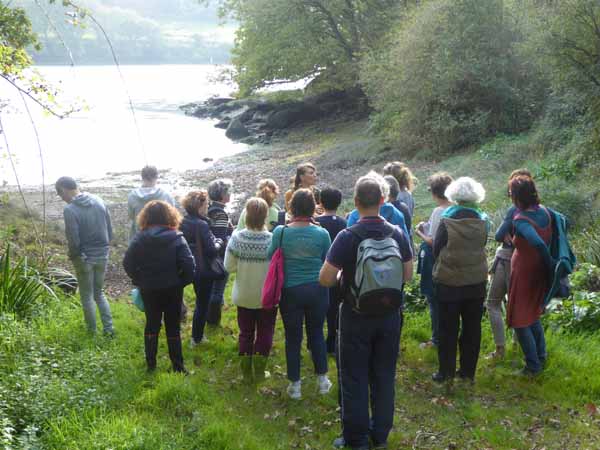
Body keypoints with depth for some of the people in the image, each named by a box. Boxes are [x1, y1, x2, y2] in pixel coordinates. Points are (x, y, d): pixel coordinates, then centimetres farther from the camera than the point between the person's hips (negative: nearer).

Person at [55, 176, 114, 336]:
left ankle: (92, 331, 22)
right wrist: (104, 247, 14)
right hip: (102, 256, 5)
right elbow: (110, 230, 3)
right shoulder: (99, 201, -2)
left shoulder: (70, 210, -19)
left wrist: (72, 256, -1)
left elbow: (74, 241, -19)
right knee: (99, 294, 20)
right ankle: (109, 328, 17)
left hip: (85, 259, -5)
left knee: (87, 297, 12)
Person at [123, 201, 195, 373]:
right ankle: (178, 366, 15)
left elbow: (127, 263, -7)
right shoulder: (176, 238, -14)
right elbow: (189, 265, -18)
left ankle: (151, 364, 23)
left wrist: (139, 280, 6)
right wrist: (182, 282, -2)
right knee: (173, 327, 10)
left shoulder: (139, 238, -9)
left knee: (152, 325, 17)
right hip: (172, 290, -2)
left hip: (149, 290, 2)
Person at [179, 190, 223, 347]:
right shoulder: (202, 225, -24)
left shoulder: (183, 222, -2)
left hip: (189, 268, 8)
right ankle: (197, 338, 19)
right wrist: (219, 242, -4)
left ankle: (197, 335, 36)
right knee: (202, 304, 9)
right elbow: (211, 250, -24)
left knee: (200, 301, 25)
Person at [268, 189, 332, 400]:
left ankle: (295, 385, 20)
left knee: (293, 337, 11)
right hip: (317, 290, 1)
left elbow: (271, 258, 0)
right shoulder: (322, 234, -10)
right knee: (316, 333, 18)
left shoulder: (280, 232, -11)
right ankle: (322, 379, 27)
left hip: (290, 291, -1)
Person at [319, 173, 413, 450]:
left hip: (356, 317, -4)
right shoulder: (398, 234, -6)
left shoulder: (347, 237, -18)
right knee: (384, 377, 16)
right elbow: (407, 276, 3)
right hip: (389, 315, 4)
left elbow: (325, 279, -17)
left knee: (354, 379, 9)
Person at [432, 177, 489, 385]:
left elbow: (436, 250, -6)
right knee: (472, 327, 13)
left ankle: (446, 374, 12)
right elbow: (482, 246, 6)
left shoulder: (446, 222, -15)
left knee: (448, 329, 7)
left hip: (448, 282, -3)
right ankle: (468, 372, 21)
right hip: (476, 282, 3)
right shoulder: (482, 221, -6)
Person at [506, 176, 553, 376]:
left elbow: (539, 244, -37)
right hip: (541, 273, 8)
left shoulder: (520, 220, -26)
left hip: (525, 274, -8)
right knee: (533, 316, 25)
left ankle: (533, 366, 12)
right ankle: (541, 357, 34)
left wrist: (550, 265, -24)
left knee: (520, 321, 7)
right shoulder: (544, 211, -4)